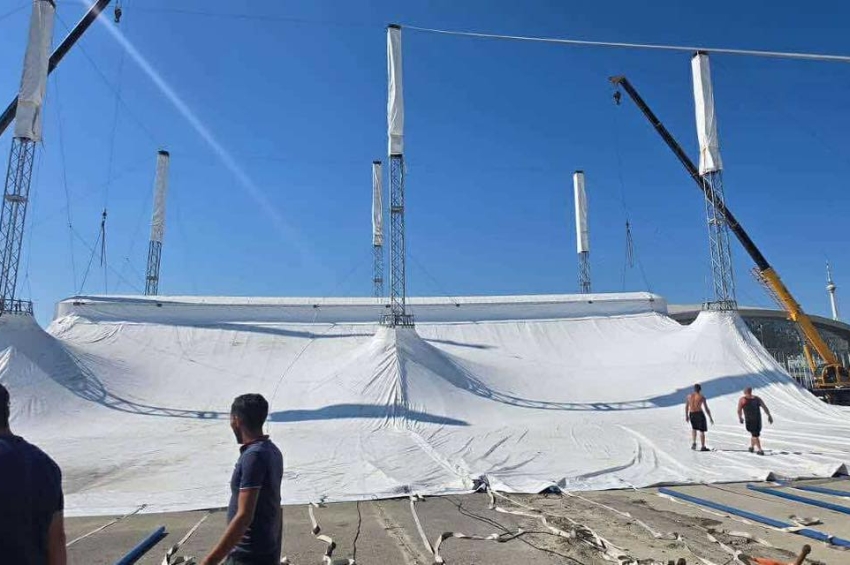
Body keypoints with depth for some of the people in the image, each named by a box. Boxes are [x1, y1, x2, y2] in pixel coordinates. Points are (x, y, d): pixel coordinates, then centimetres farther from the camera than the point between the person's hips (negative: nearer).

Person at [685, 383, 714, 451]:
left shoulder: (689, 396, 4)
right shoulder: (702, 397, -8)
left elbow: (686, 407, 10)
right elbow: (706, 409, -7)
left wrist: (686, 416, 21)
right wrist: (710, 418, 1)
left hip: (691, 414, 4)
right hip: (699, 414, -4)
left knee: (694, 428, 26)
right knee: (702, 431, 6)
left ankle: (693, 443, 14)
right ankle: (703, 447, 8)